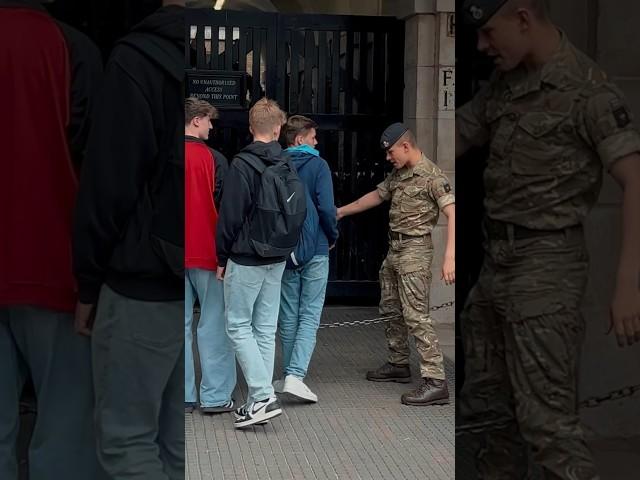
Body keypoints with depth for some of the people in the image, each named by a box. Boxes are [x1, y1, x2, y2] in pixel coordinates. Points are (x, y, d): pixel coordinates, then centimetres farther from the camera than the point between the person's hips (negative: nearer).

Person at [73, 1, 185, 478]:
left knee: (126, 438, 4)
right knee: (178, 441, 13)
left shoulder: (138, 59, -13)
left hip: (144, 286, -6)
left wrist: (88, 284, -1)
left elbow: (109, 186, -13)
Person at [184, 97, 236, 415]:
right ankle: (215, 396, 5)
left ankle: (183, 395, 12)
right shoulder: (213, 159, -10)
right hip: (206, 254, -4)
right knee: (213, 324, 3)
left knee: (179, 325, 9)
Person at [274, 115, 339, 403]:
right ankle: (295, 375, -13)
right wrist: (333, 237, 2)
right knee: (310, 315, -1)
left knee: (288, 316, 13)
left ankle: (289, 374, 18)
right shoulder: (317, 165, -9)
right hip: (315, 250, -4)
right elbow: (326, 208, -14)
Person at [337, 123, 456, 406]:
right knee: (391, 310, 17)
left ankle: (435, 382, -17)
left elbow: (452, 214, -22)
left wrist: (449, 257, -31)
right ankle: (398, 365, 32)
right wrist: (341, 212, 31)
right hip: (394, 248, 9)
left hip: (415, 250, -9)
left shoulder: (432, 176, -14)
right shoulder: (397, 175, 13)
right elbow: (376, 196, 28)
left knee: (416, 315, -15)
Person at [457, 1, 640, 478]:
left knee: (545, 419, -9)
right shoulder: (503, 84, 10)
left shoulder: (587, 90, -14)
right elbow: (454, 139, 17)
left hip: (546, 263, -8)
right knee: (485, 406, 15)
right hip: (497, 260, 8)